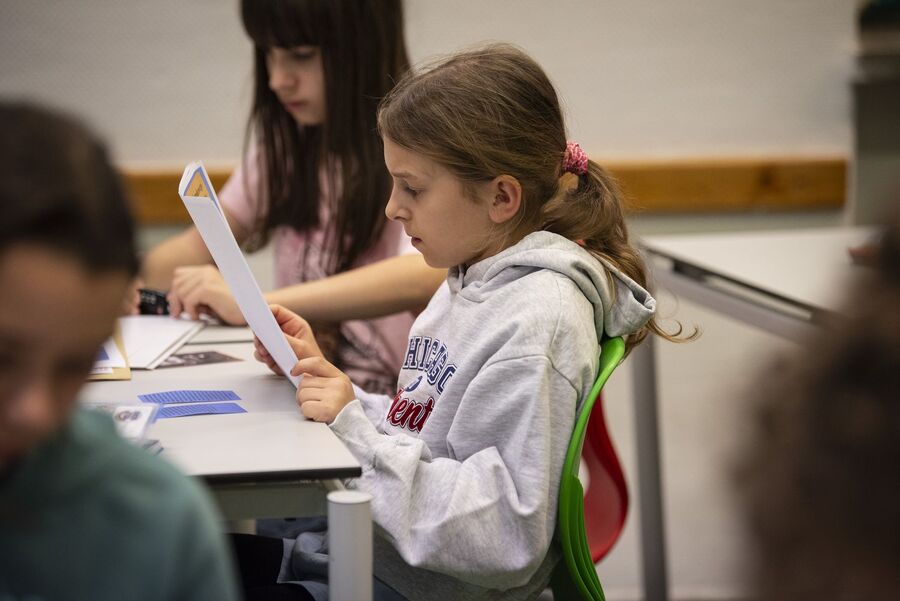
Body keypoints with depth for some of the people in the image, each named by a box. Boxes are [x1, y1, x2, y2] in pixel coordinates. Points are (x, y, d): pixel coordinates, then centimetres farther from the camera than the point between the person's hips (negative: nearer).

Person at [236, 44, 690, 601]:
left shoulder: (537, 323, -21)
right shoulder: (471, 281, 10)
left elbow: (505, 539, -26)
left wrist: (356, 430, -24)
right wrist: (323, 376, 2)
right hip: (363, 545, 9)